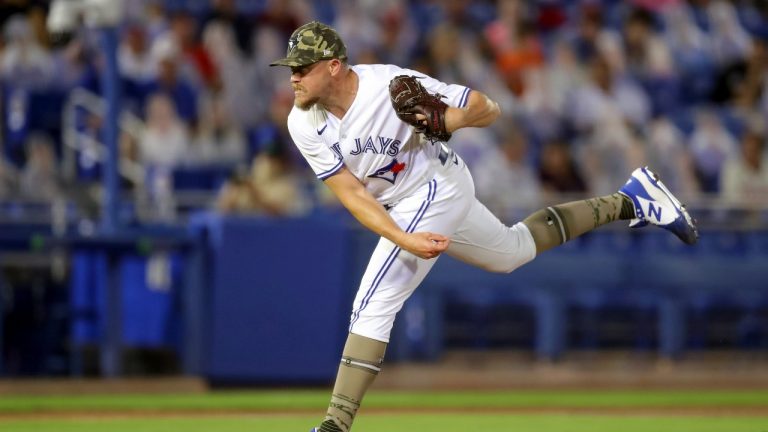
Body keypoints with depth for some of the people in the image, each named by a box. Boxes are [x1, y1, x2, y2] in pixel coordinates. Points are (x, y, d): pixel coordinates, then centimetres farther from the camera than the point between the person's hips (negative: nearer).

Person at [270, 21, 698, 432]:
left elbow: (487, 108, -21)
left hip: (435, 188, -7)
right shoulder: (304, 124, -15)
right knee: (513, 250, 26)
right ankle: (627, 201, 38)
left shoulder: (390, 86, -30)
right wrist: (404, 241, -30)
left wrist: (444, 120, -43)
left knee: (373, 306, -16)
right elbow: (351, 193, -17)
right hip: (399, 207, 7)